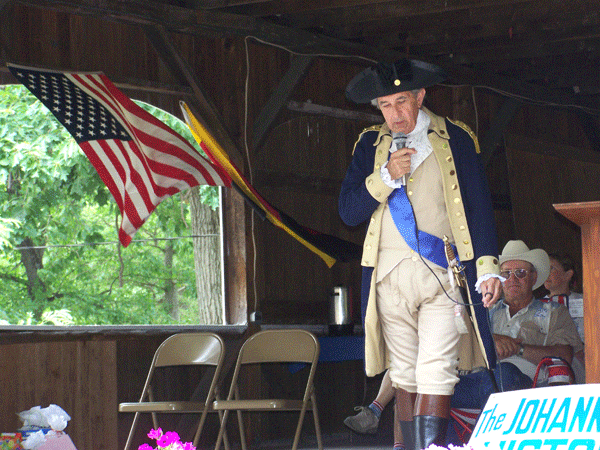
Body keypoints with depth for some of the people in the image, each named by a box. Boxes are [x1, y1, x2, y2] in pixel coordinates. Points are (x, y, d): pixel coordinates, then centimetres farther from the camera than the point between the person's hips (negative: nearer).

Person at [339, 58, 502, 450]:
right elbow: (348, 211, 4)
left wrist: (487, 268, -2)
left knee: (435, 373, -14)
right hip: (391, 274, 3)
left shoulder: (456, 139, 5)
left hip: (444, 275, -3)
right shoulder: (371, 145, 11)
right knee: (405, 373, 5)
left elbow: (480, 207, 6)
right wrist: (385, 177, -10)